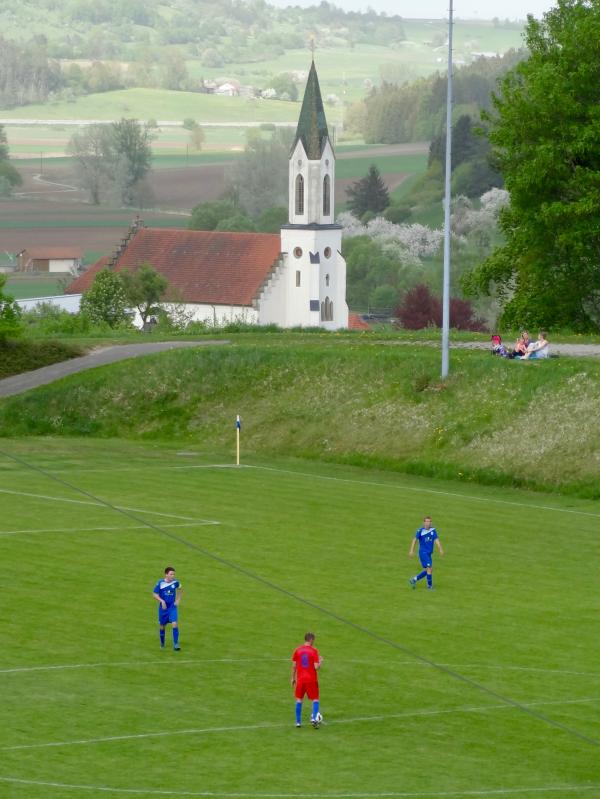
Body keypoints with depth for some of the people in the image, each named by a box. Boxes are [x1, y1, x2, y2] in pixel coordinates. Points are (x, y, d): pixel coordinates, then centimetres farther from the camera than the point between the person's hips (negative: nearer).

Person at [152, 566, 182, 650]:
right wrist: (161, 601, -20)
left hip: (172, 606, 0)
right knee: (162, 626, 12)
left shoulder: (175, 582, -7)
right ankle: (162, 643, 34)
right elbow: (154, 594, -6)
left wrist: (178, 600, 9)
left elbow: (180, 589, 16)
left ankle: (176, 644, -12)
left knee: (174, 624, -17)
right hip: (163, 607, 0)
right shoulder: (160, 583, -13)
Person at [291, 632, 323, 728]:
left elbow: (294, 666, 3)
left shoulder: (297, 650, 1)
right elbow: (316, 667, -12)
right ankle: (314, 718, -10)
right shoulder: (314, 651, -8)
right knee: (315, 699, 8)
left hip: (300, 679, 3)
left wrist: (293, 678, 14)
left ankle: (298, 722, 11)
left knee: (299, 700, 12)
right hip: (311, 679, -3)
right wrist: (320, 662, 9)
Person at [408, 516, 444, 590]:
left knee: (427, 570, 10)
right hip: (423, 552, -6)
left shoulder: (433, 530, 4)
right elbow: (415, 540, -9)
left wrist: (440, 549, -10)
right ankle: (429, 586, 0)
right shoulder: (420, 531, -9)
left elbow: (436, 540, 2)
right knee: (430, 568, -12)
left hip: (429, 553, 6)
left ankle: (414, 580, 26)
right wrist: (411, 550, -17)